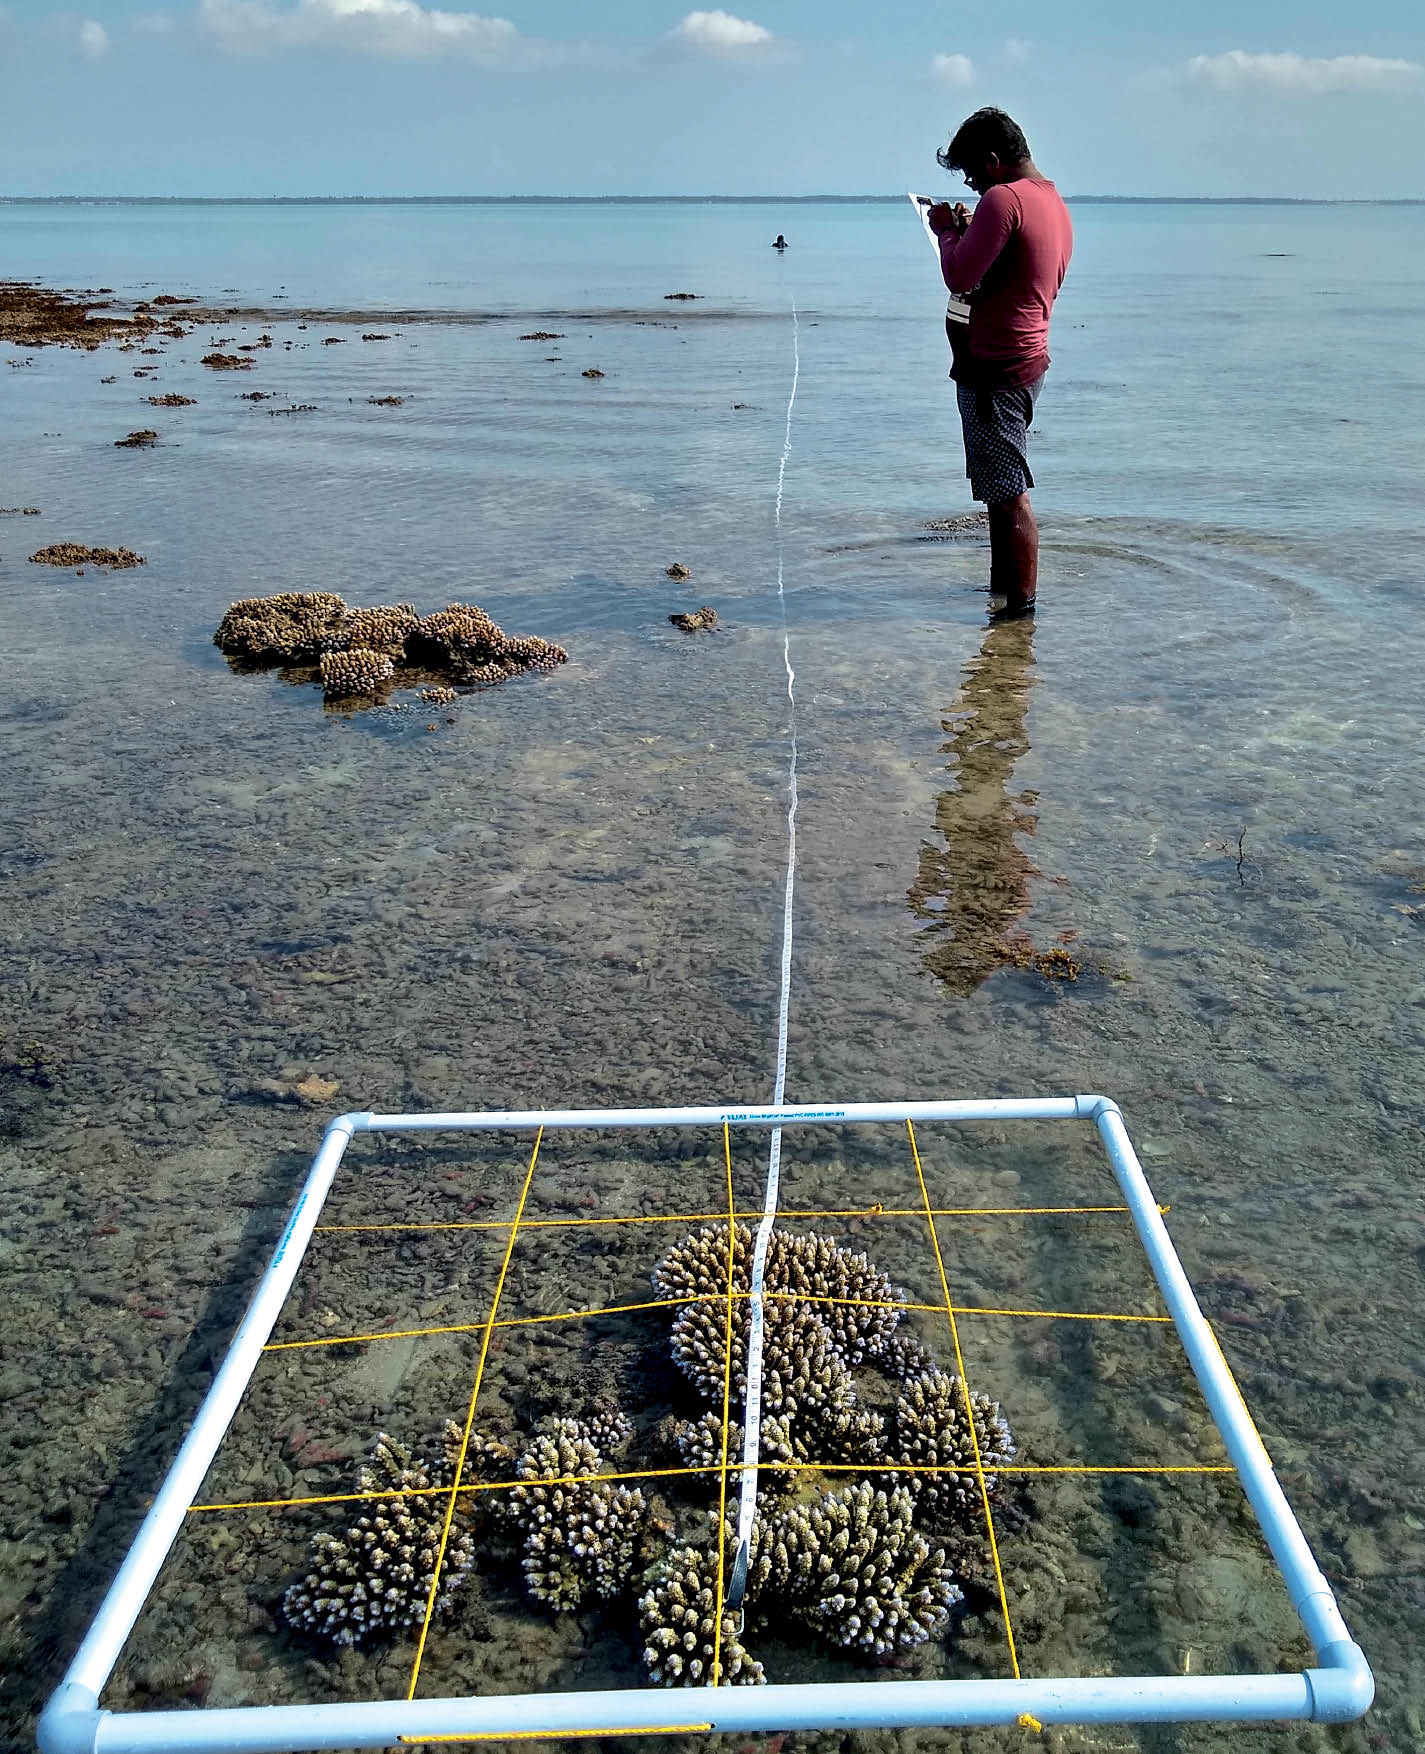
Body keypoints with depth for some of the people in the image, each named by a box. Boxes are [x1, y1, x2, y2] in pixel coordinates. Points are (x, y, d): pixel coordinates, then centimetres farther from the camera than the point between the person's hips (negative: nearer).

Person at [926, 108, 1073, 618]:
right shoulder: (1056, 203, 17)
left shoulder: (1004, 198, -15)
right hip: (1028, 358, 11)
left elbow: (960, 278, -19)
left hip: (995, 365, -11)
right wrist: (969, 230, 16)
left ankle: (1021, 605, -4)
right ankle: (1002, 587, 29)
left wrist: (947, 230, -1)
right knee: (1004, 489, 19)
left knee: (1008, 493, -8)